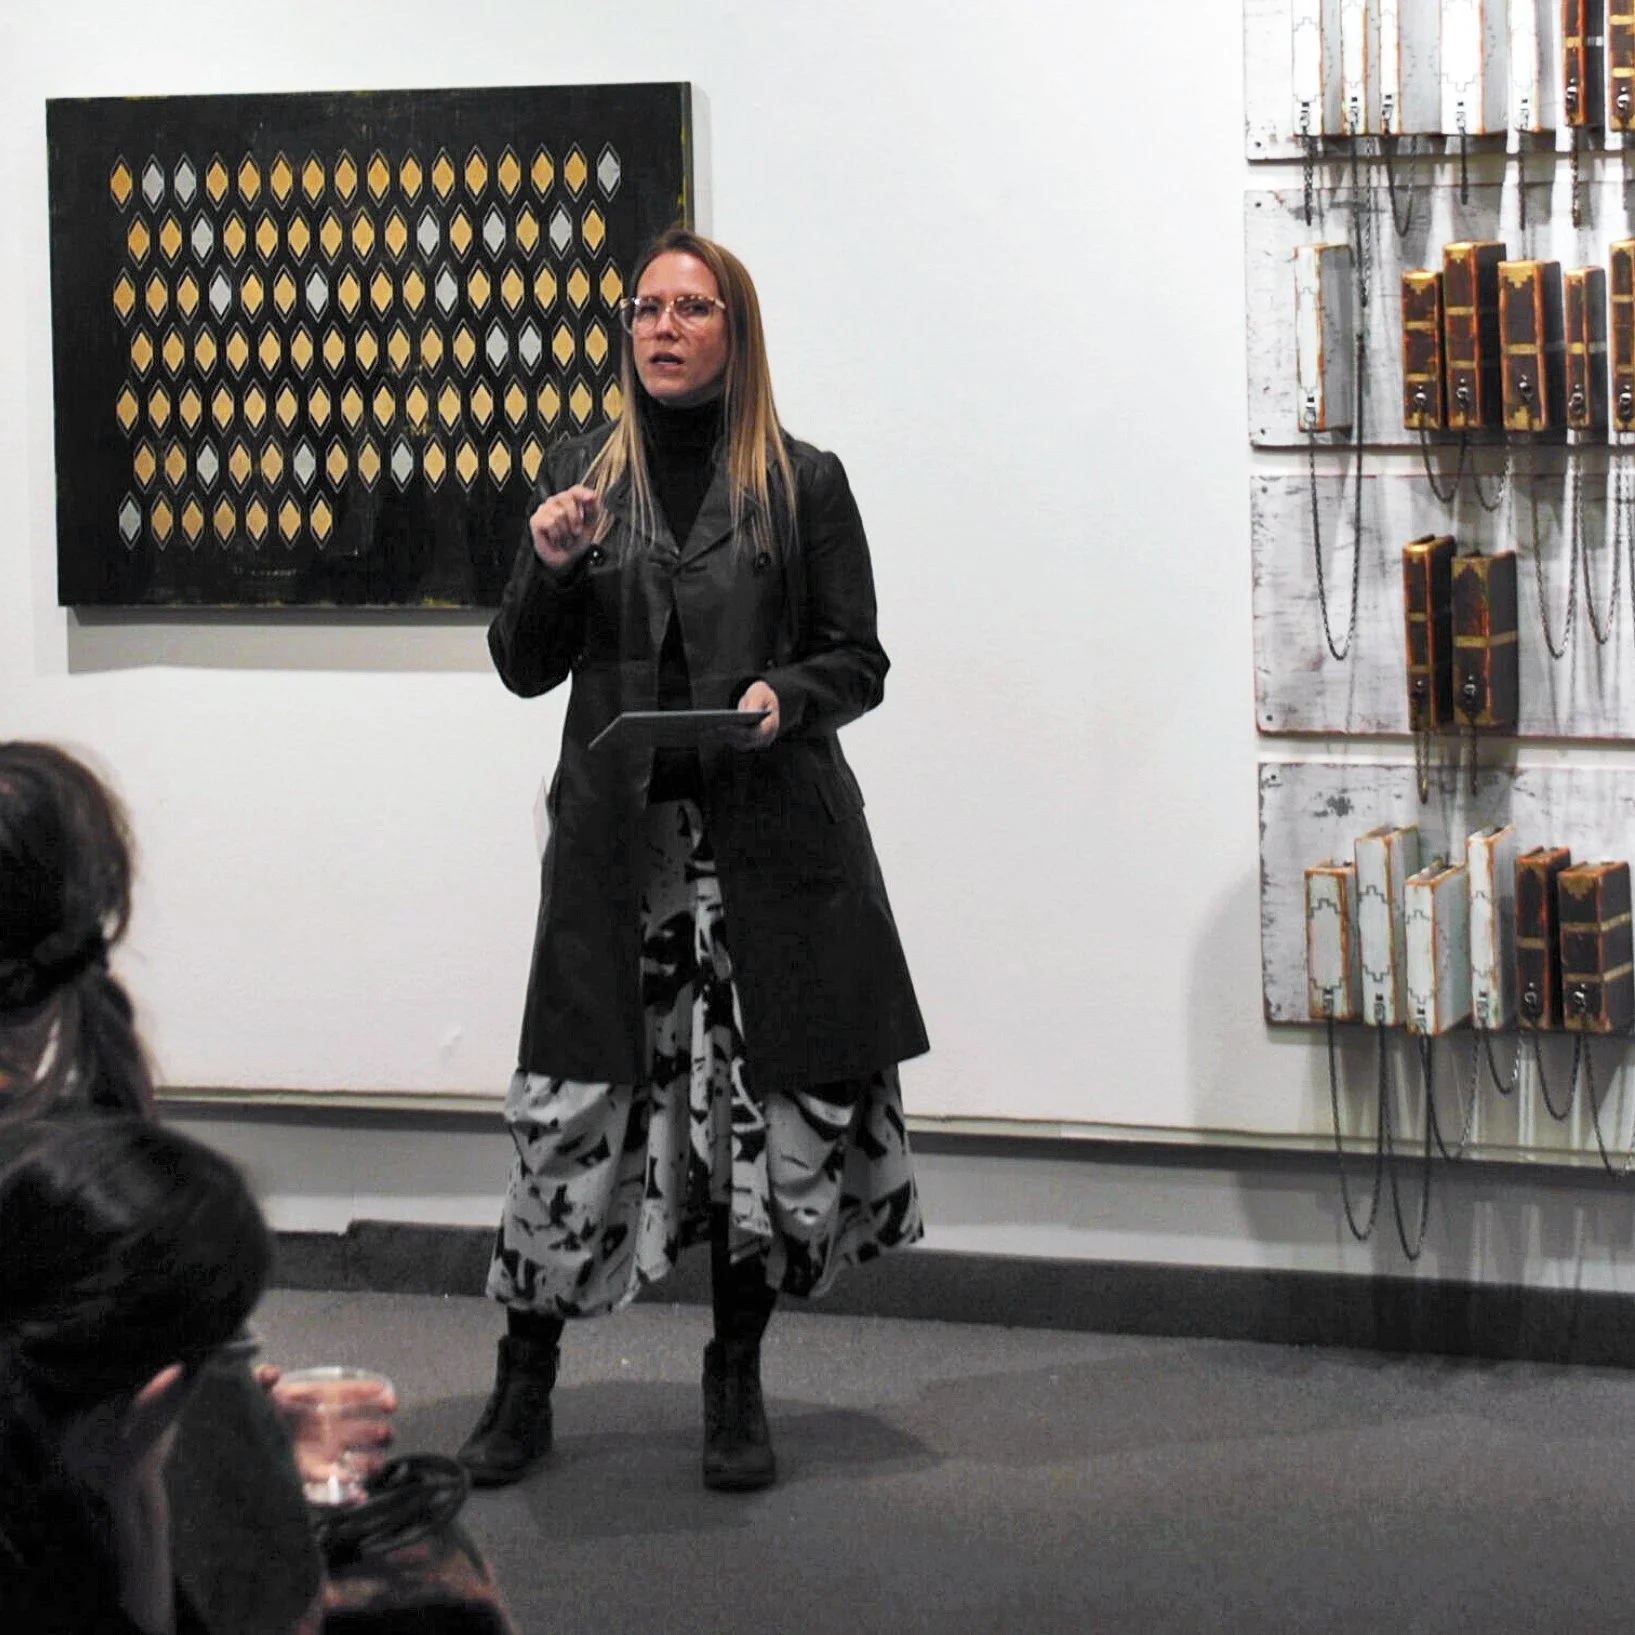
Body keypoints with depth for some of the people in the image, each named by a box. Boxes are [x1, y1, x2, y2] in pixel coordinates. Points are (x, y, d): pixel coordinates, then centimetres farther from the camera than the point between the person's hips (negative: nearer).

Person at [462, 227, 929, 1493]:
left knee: (772, 1106, 1)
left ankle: (737, 1386, 17)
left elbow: (860, 661, 6)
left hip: (769, 841, -1)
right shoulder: (582, 477, 9)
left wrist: (789, 696, -14)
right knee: (570, 1107, -3)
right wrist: (550, 568, -7)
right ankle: (525, 1388, 9)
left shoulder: (802, 485, 4)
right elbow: (525, 671, 11)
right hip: (618, 839, 1)